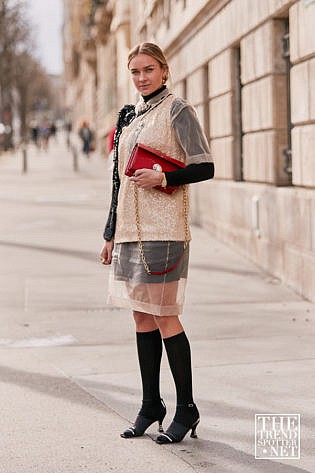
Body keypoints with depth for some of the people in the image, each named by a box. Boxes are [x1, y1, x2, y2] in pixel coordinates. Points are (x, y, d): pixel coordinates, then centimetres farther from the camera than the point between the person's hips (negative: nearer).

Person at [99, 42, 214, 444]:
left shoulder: (177, 110, -4)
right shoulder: (130, 115, 16)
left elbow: (204, 167, -9)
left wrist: (163, 178, -21)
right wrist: (111, 234, 18)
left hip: (162, 229, -7)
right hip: (130, 229, 7)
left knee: (164, 318, -6)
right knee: (142, 317, 10)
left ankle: (186, 409, 5)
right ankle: (151, 406, 20)